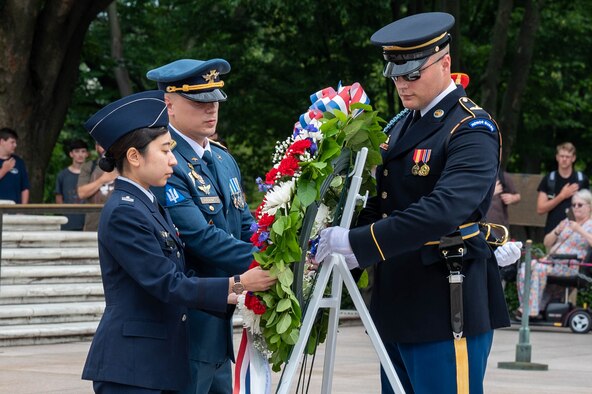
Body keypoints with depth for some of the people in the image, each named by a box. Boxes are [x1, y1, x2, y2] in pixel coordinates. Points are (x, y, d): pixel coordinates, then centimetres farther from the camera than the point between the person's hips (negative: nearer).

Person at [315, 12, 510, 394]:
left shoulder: (472, 130, -12)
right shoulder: (401, 126, 15)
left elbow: (444, 210, -27)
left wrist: (357, 244, -30)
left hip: (447, 310, -8)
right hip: (398, 307, 8)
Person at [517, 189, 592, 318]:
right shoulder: (567, 222, 23)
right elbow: (547, 242, 19)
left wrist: (580, 231, -21)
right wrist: (557, 231, 0)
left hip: (570, 266, -6)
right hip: (551, 261, 6)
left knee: (539, 269, -32)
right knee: (524, 269, -21)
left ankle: (532, 310, -31)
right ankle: (526, 307, -23)